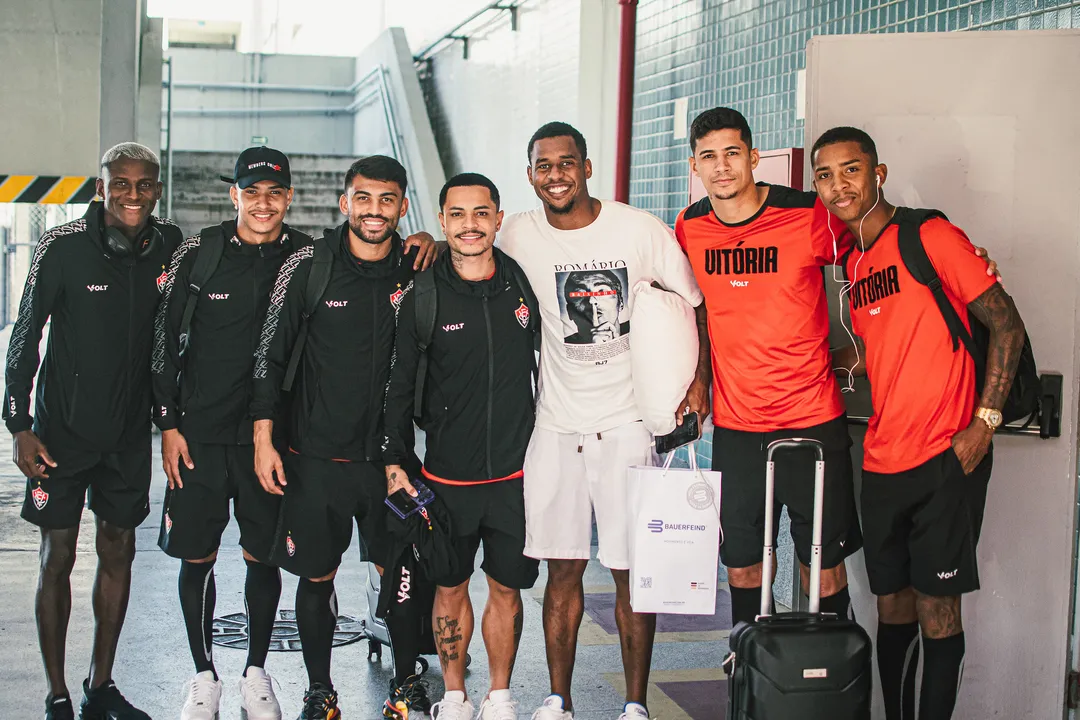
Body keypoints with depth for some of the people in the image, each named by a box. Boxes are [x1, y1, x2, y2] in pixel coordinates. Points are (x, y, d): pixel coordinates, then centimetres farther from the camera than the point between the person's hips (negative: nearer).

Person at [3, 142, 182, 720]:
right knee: (57, 558, 0)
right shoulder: (63, 246, -11)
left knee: (119, 553, 10)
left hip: (129, 433, 4)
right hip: (62, 429, -4)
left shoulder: (168, 245, 0)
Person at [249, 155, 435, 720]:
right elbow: (270, 355, 1)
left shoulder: (416, 270, 1)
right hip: (316, 455, -1)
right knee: (316, 578, 7)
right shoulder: (308, 266, -3)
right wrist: (264, 440, -2)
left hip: (390, 456, 1)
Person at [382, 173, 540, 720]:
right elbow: (398, 385, -2)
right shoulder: (421, 295, -7)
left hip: (516, 470, 2)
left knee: (507, 589, 10)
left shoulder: (522, 282, 0)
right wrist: (395, 460, -6)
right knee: (450, 588, 11)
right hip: (448, 474, -1)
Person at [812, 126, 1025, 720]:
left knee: (936, 603, -2)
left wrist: (985, 422, -14)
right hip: (882, 460, 6)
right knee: (892, 601, 11)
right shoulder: (851, 262, 14)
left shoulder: (932, 237, -7)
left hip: (944, 456, -6)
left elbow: (1007, 325, -8)